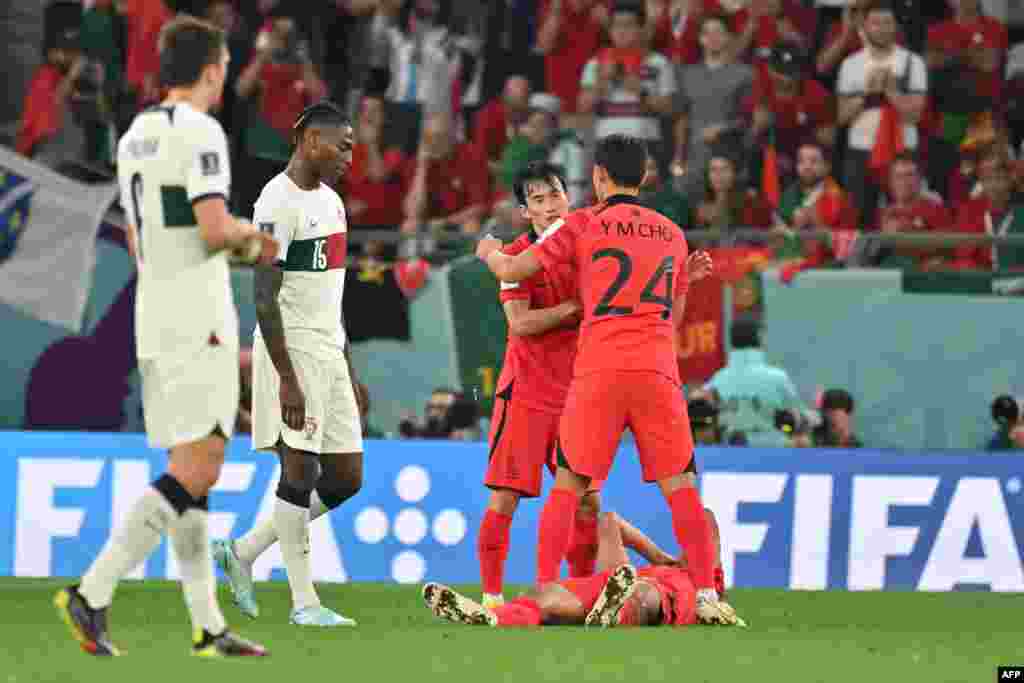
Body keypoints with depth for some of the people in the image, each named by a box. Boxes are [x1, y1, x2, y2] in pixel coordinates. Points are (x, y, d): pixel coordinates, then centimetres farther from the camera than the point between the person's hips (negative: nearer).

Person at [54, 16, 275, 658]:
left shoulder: (136, 135, 15)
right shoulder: (199, 133, -12)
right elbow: (215, 228, -22)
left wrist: (244, 247, 24)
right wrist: (247, 232, 1)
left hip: (154, 322, 9)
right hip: (198, 322, -9)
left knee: (191, 475, 9)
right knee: (195, 473, -10)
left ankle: (208, 627, 9)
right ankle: (93, 592, -17)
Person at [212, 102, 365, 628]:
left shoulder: (330, 201, 15)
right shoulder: (278, 203, -14)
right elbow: (265, 299, -19)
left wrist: (349, 371, 21)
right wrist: (287, 378, -24)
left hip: (329, 351, 9)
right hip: (291, 351, -9)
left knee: (347, 478, 7)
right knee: (301, 471, -7)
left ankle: (243, 552, 18)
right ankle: (304, 602, -1)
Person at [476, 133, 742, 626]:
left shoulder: (584, 225, 5)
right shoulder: (672, 233, 17)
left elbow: (510, 272, 7)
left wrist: (490, 252, 30)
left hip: (599, 370, -2)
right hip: (658, 370, 2)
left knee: (568, 485, 5)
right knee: (680, 486, 4)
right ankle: (706, 597, -5)